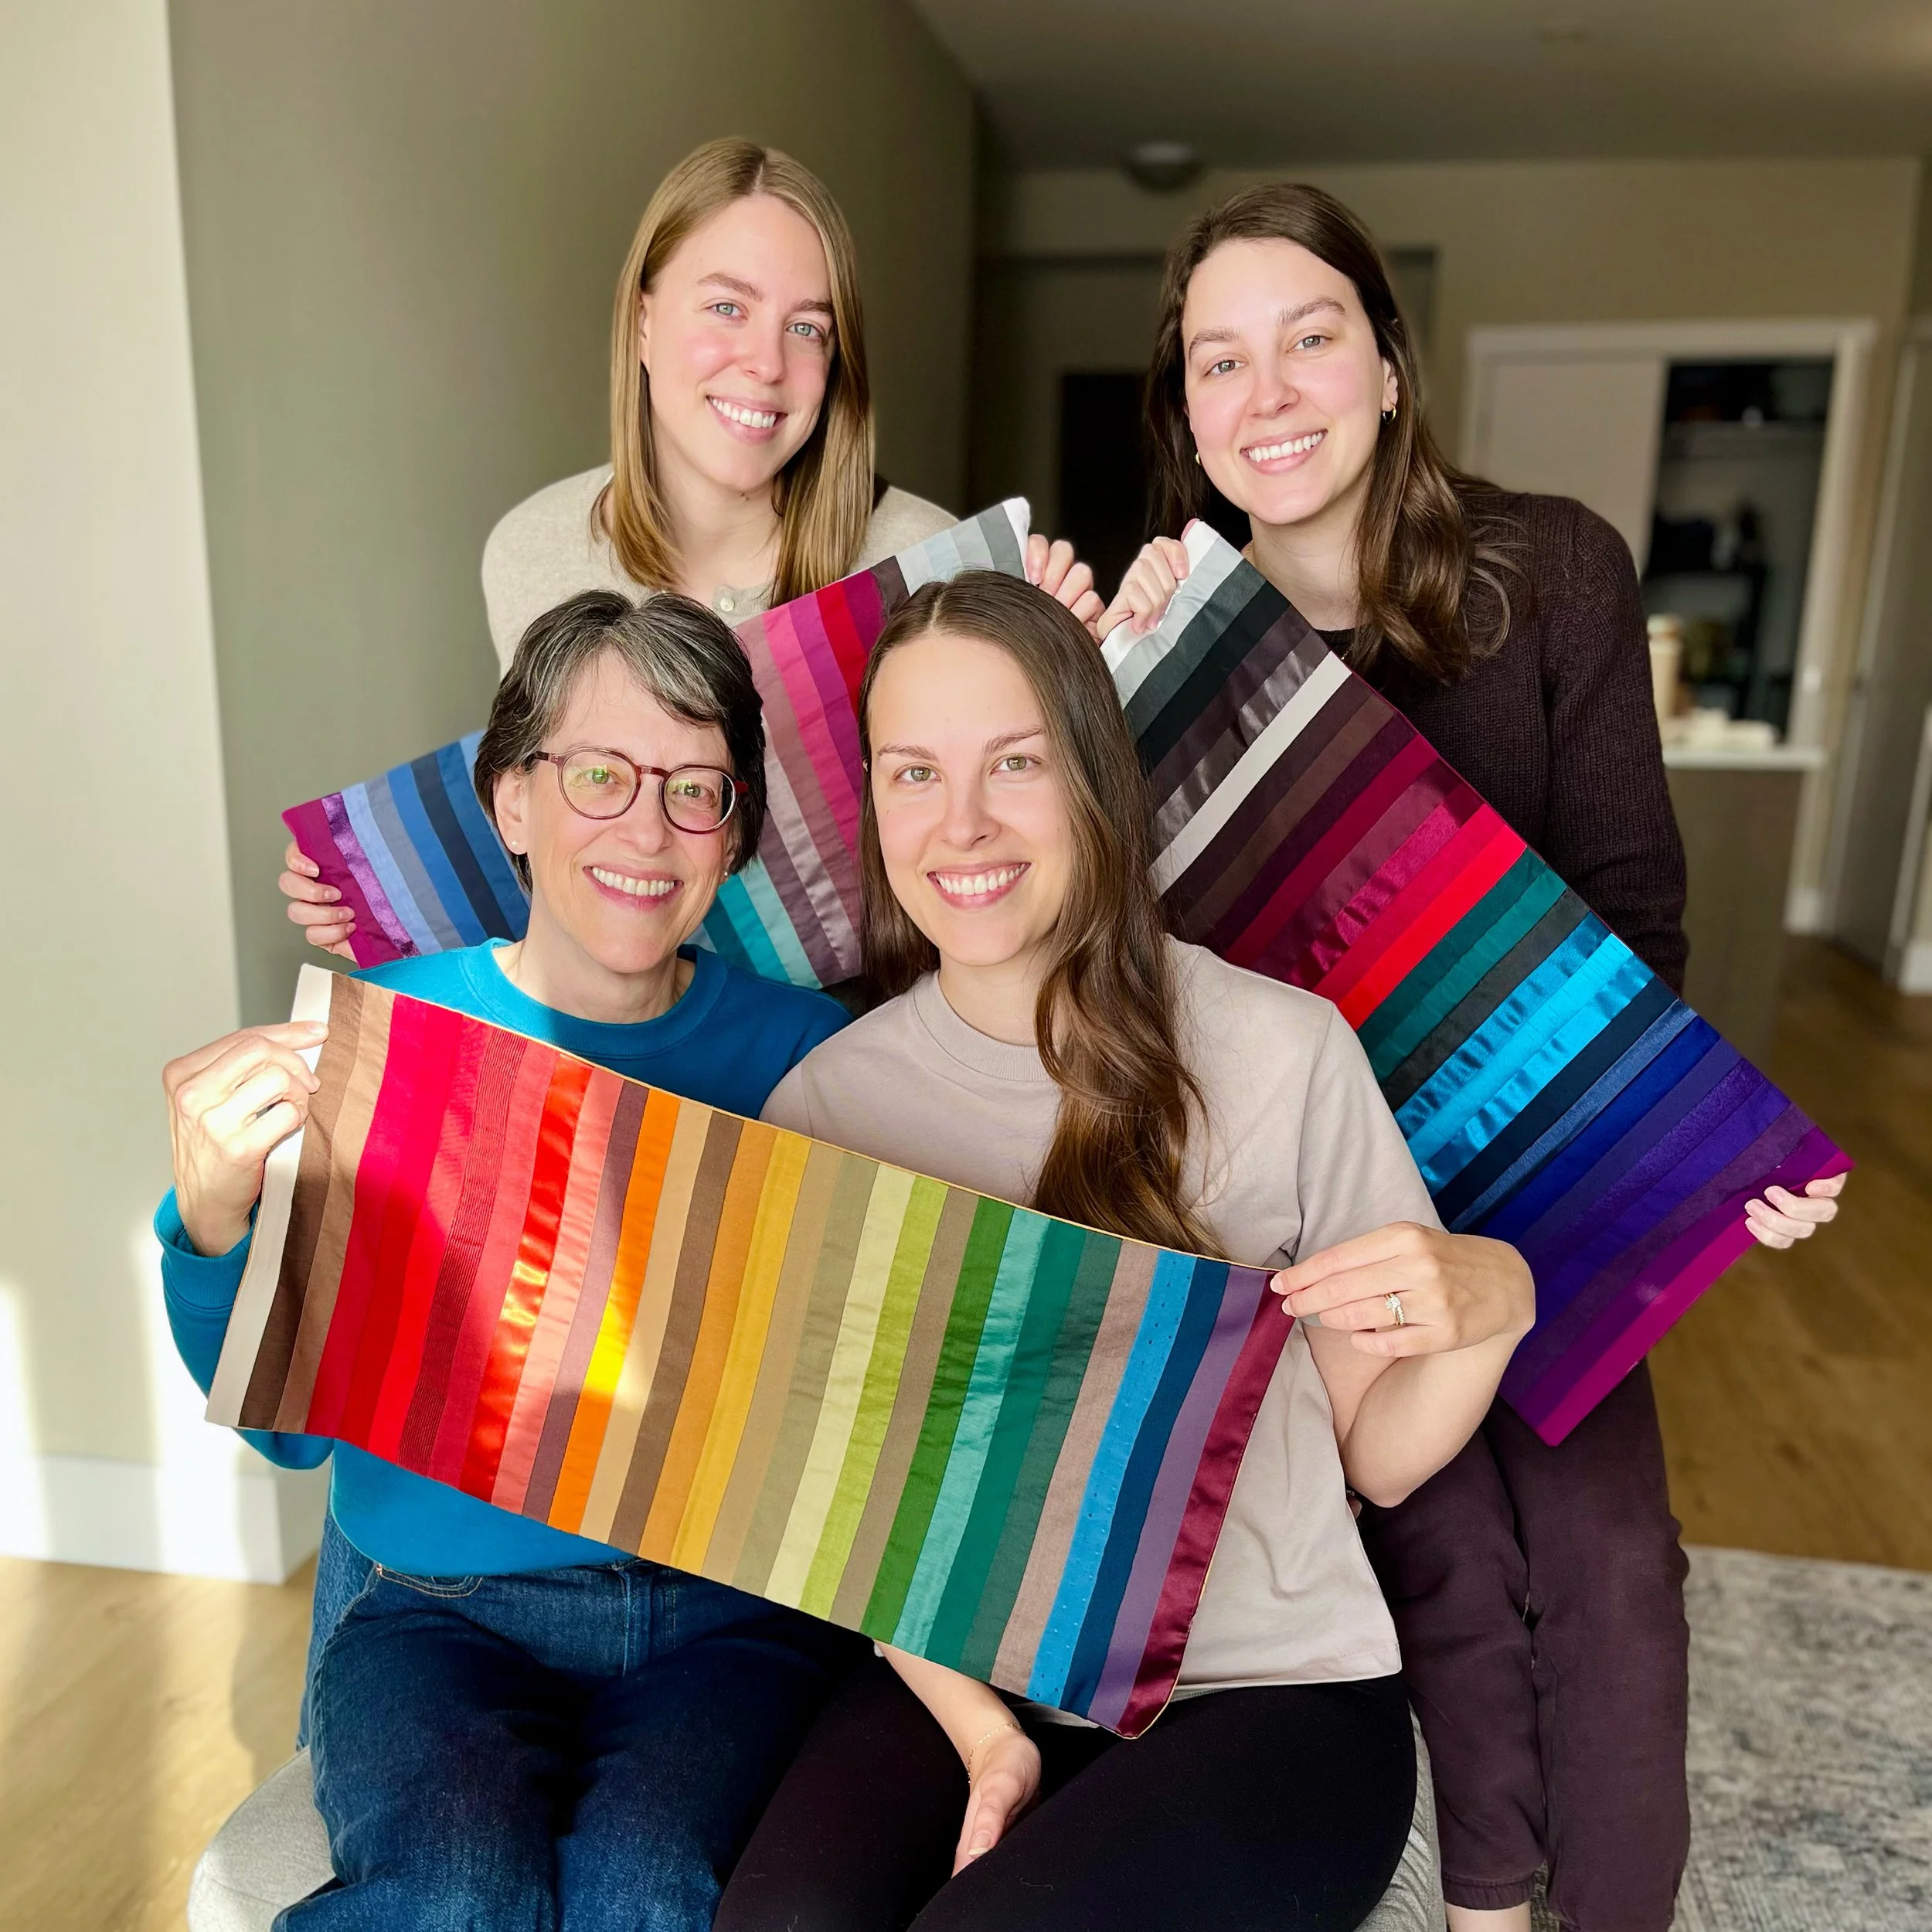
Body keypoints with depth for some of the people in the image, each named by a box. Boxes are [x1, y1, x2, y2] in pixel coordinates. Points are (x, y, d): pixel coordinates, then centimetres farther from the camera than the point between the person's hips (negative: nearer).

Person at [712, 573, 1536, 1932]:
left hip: (1273, 1691, -1)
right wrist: (980, 1731, -12)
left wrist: (1492, 1305, -22)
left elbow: (1381, 1456, -2)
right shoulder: (828, 1102, -3)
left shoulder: (1279, 1048, -11)